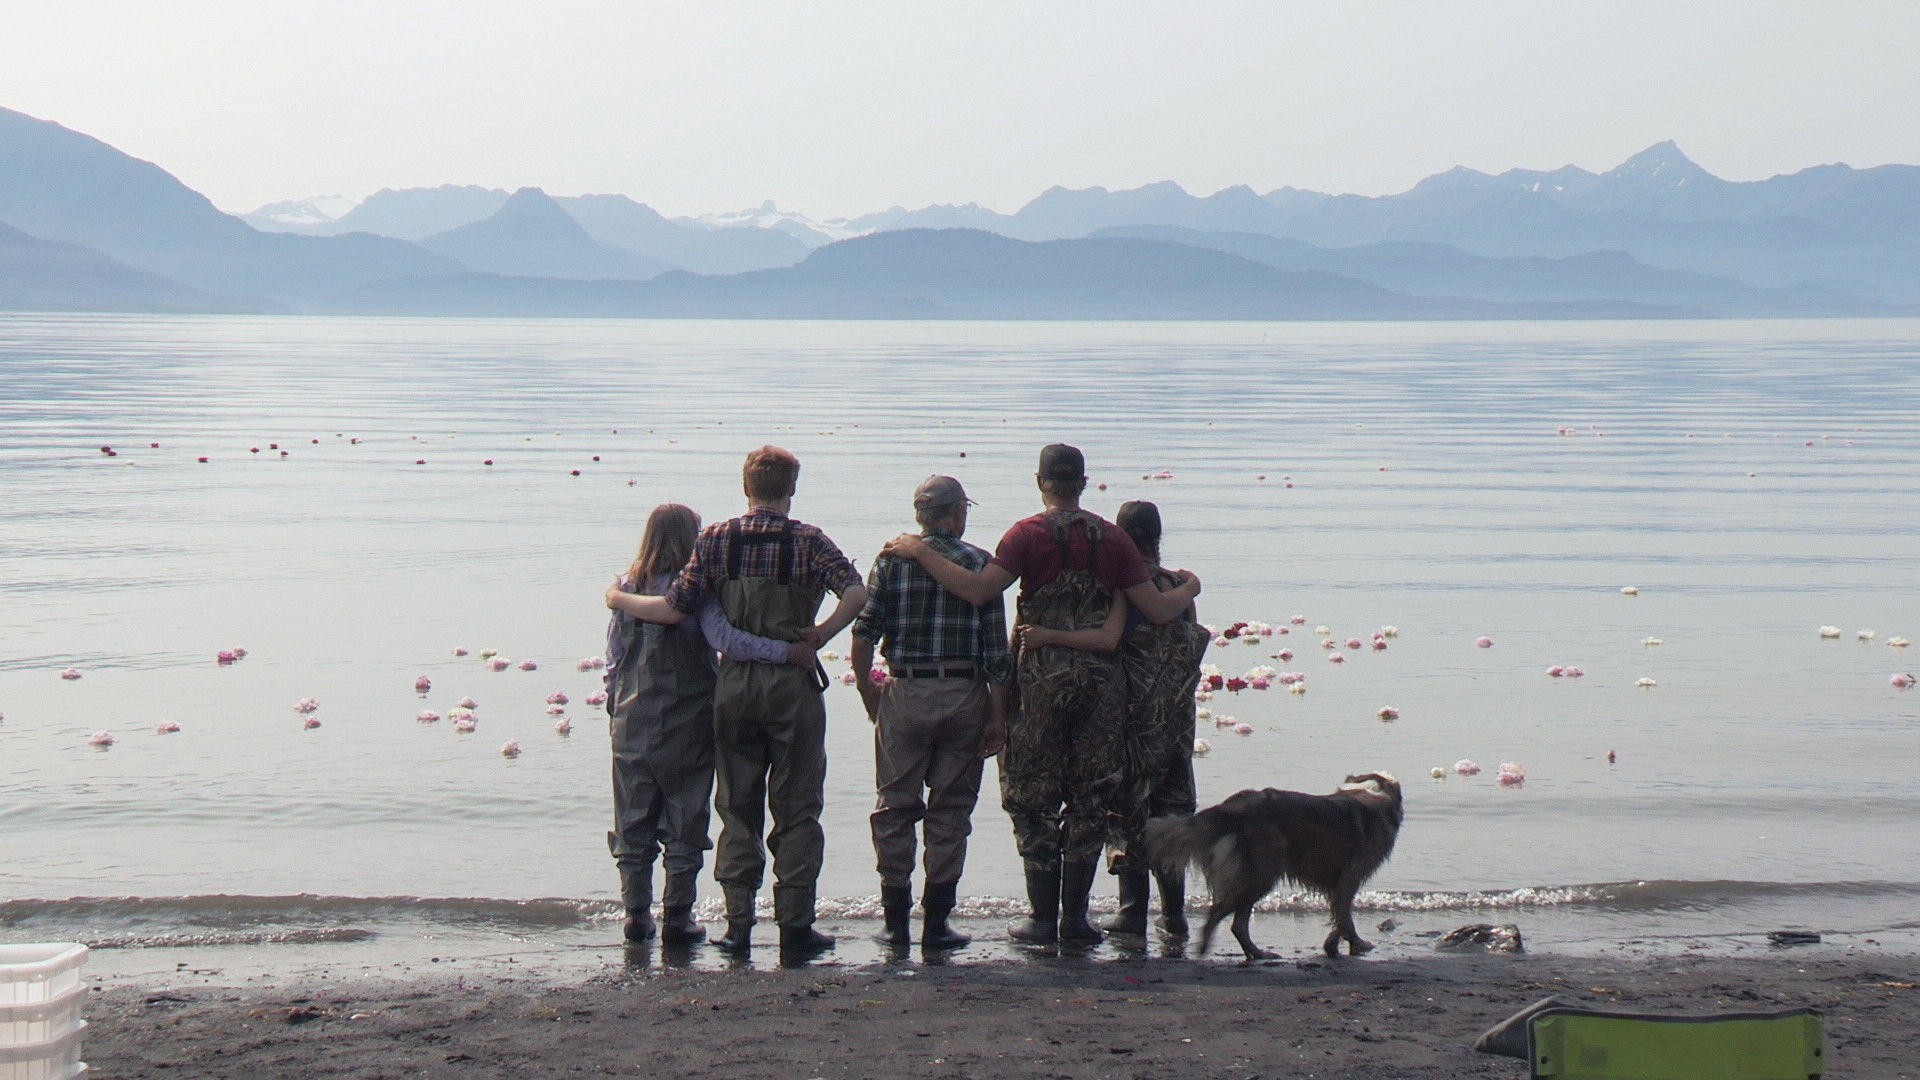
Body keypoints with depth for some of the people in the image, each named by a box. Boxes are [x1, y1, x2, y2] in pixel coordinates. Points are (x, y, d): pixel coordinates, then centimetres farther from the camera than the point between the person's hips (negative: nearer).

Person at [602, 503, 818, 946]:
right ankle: (678, 918, 7)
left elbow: (613, 658, 6)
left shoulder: (627, 587, 2)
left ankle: (637, 915, 14)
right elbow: (722, 638, -25)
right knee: (684, 826, 6)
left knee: (633, 826, 12)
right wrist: (786, 651, -26)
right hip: (686, 726, -3)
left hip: (632, 723, 3)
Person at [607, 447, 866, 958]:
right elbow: (857, 592, -21)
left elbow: (675, 609, -6)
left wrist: (619, 600, 8)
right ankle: (795, 926, 2)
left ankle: (738, 924, 8)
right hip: (792, 685, -2)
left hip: (734, 683, 2)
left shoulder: (715, 539, -1)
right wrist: (821, 635, -7)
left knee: (737, 806, 10)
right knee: (796, 809, 4)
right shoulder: (807, 540, -6)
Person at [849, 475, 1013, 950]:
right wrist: (997, 716, 0)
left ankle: (897, 922, 9)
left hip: (904, 696, 1)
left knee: (895, 808, 9)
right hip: (964, 697, -1)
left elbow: (863, 633, -5)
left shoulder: (892, 559, 1)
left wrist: (868, 691, 7)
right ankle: (936, 923, 6)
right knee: (950, 812, 6)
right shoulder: (979, 563, -1)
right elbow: (996, 649, -4)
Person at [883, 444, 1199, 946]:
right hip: (1100, 676, 3)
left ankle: (1043, 917, 6)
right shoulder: (1112, 537, 3)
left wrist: (920, 552, -10)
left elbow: (979, 590, -19)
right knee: (1089, 800, 10)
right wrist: (1189, 588, 23)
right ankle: (1075, 916, 11)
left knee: (1034, 800, 6)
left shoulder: (1029, 534, -6)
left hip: (1041, 677, -2)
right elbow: (1157, 610, 2)